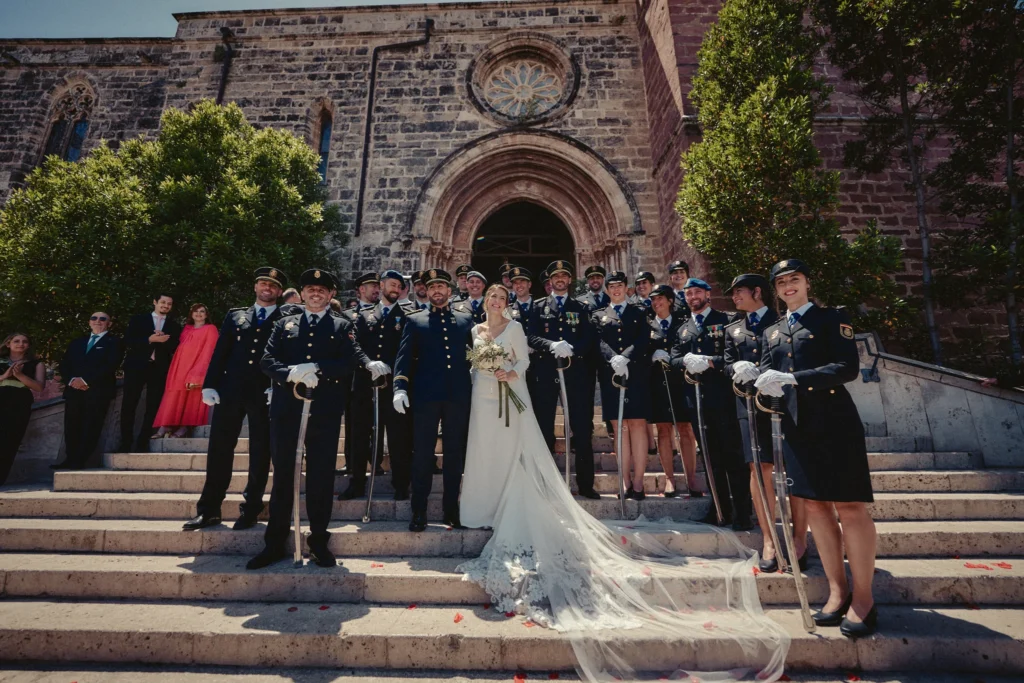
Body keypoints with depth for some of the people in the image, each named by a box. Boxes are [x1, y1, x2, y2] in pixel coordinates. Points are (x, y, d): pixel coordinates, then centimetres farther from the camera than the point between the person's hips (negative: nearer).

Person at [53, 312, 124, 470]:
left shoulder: (114, 342, 6)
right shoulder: (77, 342, 25)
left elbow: (111, 366, -8)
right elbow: (64, 365, 15)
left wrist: (86, 380, -14)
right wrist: (72, 380, -6)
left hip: (98, 390, -5)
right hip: (74, 389, 5)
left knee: (91, 426, -8)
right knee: (71, 426, 1)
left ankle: (79, 462, -7)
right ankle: (70, 460, 6)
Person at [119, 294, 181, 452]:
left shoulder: (175, 326, 13)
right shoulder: (138, 319, 10)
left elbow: (175, 348, 3)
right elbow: (128, 341, -1)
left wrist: (163, 340, -13)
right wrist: (150, 339, -15)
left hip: (160, 369, 1)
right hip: (136, 366, 0)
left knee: (153, 406, 0)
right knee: (129, 404, 1)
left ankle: (143, 441, 7)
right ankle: (126, 441, 10)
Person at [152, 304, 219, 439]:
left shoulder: (210, 329, 3)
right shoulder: (186, 329, 22)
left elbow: (208, 352, -7)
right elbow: (180, 350, 20)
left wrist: (197, 375, -16)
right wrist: (175, 369, 5)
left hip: (196, 370, -5)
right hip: (180, 369, 5)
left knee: (191, 400, -6)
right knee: (173, 399, -3)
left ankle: (184, 428, -4)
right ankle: (164, 428, -5)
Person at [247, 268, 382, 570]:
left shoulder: (342, 326, 9)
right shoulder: (284, 324, 14)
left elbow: (351, 359, -6)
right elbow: (267, 360, 3)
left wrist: (316, 369, -19)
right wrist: (291, 374, -17)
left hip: (325, 411, -1)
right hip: (286, 409, 2)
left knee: (321, 477, 6)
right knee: (282, 476, 9)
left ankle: (319, 542, 20)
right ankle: (275, 543, 23)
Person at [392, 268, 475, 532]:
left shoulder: (465, 319, 14)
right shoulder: (414, 320, 9)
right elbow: (404, 356, 1)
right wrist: (400, 387, -11)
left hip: (458, 395, 2)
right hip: (425, 394, -1)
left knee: (455, 454, 9)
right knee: (422, 454, 3)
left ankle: (451, 509, 22)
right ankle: (419, 511, 16)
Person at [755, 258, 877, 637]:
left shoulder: (832, 318, 3)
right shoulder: (771, 333, 17)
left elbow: (849, 367, -10)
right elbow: (767, 373, 9)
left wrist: (793, 379, -20)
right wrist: (766, 384, -15)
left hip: (834, 422, -4)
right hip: (796, 425, 5)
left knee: (849, 506, -1)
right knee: (814, 505, 8)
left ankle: (863, 597, 12)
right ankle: (837, 590, 20)